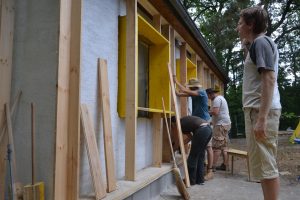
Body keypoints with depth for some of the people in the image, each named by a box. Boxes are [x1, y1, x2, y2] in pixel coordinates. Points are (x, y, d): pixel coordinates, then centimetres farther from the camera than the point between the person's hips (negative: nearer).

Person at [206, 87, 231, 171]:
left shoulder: (217, 99, -13)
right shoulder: (221, 98, 20)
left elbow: (215, 112, -25)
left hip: (221, 125, -11)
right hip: (225, 123, 11)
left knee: (216, 147, -11)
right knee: (224, 146, 12)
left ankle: (213, 166, -10)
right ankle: (224, 165, 17)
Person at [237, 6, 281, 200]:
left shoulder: (260, 42, -7)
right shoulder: (262, 43, 23)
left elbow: (269, 80, -18)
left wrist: (262, 118, -24)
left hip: (261, 110, -10)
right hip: (260, 109, 10)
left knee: (265, 165, -7)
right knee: (266, 164, 13)